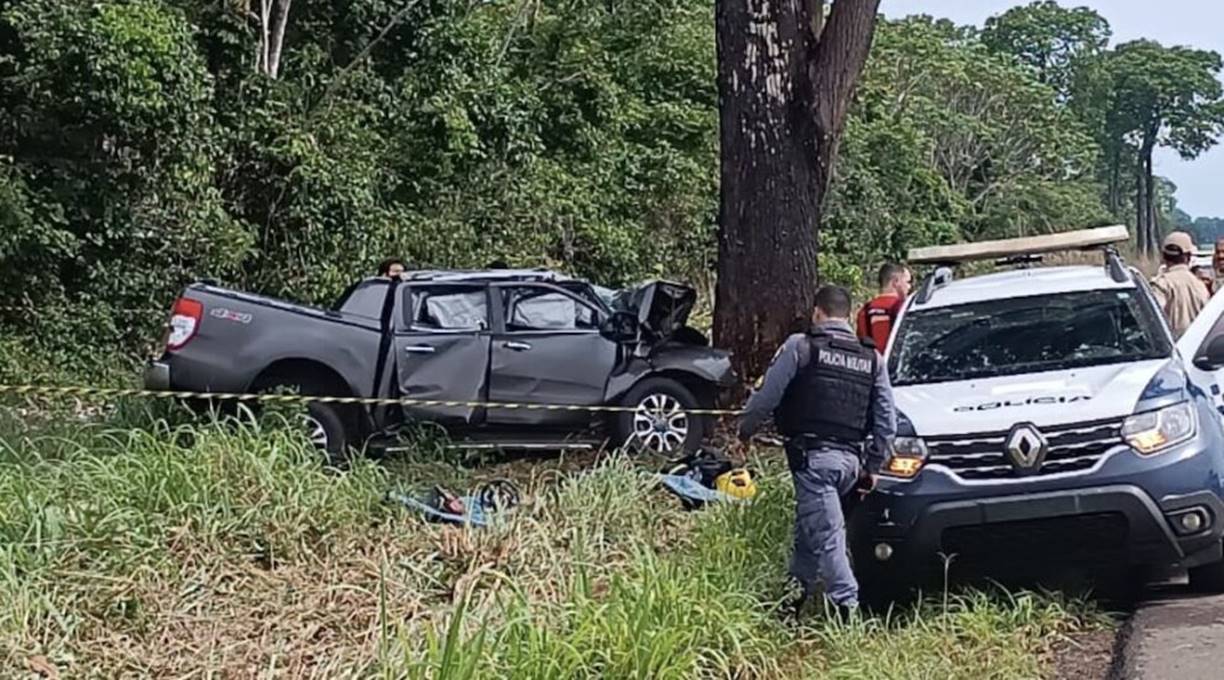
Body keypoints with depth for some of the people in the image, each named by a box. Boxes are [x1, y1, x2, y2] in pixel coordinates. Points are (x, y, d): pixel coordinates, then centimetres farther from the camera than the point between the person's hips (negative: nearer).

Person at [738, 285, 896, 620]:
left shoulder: (800, 346, -2)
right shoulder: (872, 359, 14)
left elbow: (765, 397, -3)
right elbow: (887, 422, 13)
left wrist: (745, 431, 14)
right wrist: (873, 467, 21)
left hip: (812, 456, -6)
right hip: (850, 460, 6)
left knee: (826, 536, -5)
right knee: (808, 525, 20)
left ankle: (847, 607, -8)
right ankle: (797, 594, 25)